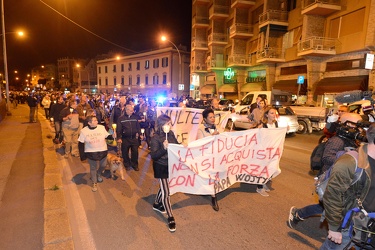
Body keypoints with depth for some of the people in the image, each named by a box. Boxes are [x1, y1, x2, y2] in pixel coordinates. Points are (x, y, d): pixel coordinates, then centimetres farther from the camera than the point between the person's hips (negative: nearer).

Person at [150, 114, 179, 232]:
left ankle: (157, 204, 49)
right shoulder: (155, 138, -20)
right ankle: (170, 218, 16)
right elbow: (153, 156, -22)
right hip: (161, 167, -6)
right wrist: (163, 148, -35)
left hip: (171, 165, 7)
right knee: (166, 192, 1)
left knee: (164, 187, 23)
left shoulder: (171, 133, -3)